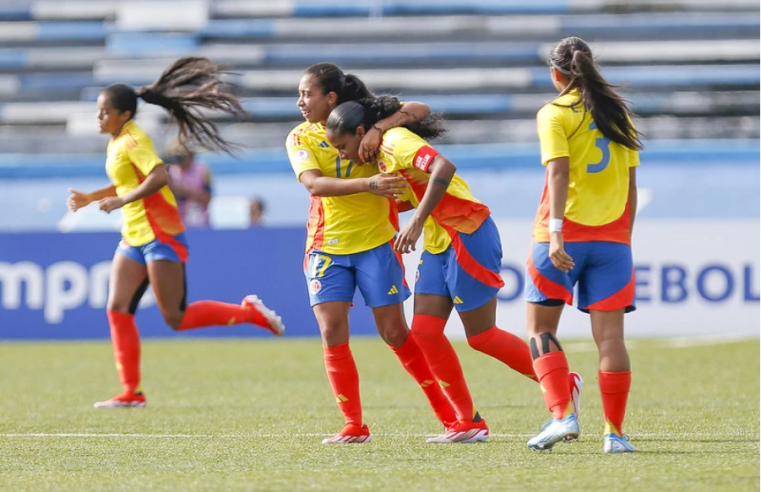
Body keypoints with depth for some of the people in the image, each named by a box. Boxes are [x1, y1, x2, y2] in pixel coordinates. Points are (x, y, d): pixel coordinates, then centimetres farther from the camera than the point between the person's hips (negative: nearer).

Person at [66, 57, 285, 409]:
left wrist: (120, 201, -26)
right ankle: (131, 393, -1)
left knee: (176, 318, -8)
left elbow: (158, 177, -28)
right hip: (134, 238, 9)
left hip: (160, 236, -9)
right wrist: (89, 198, 18)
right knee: (118, 309, -2)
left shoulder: (133, 140, -14)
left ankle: (250, 312, 8)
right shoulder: (116, 142, 14)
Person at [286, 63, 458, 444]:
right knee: (332, 333, -10)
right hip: (326, 247, 1)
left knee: (395, 333, 0)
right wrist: (367, 184, -31)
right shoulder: (300, 138, 0)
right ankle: (354, 426, -1)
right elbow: (314, 183, -17)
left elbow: (419, 110, -9)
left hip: (375, 242, -1)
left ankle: (446, 412, 14)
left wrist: (378, 128, -24)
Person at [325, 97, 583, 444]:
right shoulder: (382, 157, 13)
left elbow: (443, 168, -32)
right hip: (438, 245, 10)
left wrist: (417, 222, -35)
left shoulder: (395, 141, -16)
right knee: (424, 331, 2)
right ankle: (469, 423, 6)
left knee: (481, 336, -3)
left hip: (468, 236, -10)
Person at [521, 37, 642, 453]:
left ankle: (562, 415, -9)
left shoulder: (555, 114, -2)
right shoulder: (618, 113, 13)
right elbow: (631, 183, 13)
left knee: (540, 328, 6)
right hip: (612, 238, 4)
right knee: (609, 334, 0)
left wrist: (555, 233, -21)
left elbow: (559, 173, -14)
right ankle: (614, 433, -3)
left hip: (565, 236, -4)